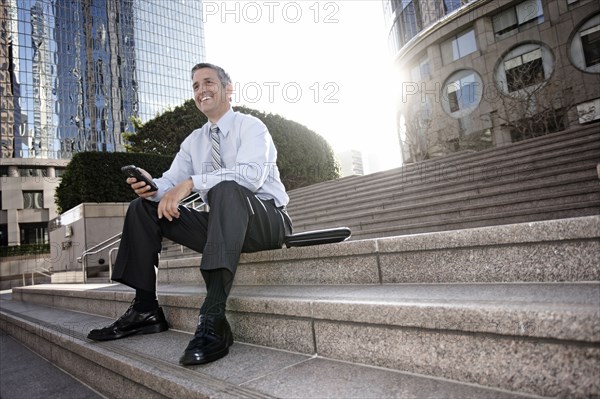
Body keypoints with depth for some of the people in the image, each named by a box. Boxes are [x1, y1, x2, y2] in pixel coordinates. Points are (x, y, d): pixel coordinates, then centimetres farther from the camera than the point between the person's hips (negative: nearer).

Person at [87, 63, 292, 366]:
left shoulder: (250, 126, -4)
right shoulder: (194, 141, 16)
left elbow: (252, 174, -24)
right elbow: (171, 182, 8)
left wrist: (191, 182, -30)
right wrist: (152, 186, -16)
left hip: (265, 221, -6)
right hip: (221, 225, 7)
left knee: (225, 190, -38)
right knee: (143, 208, 1)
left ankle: (212, 321, -45)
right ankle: (145, 310, -1)